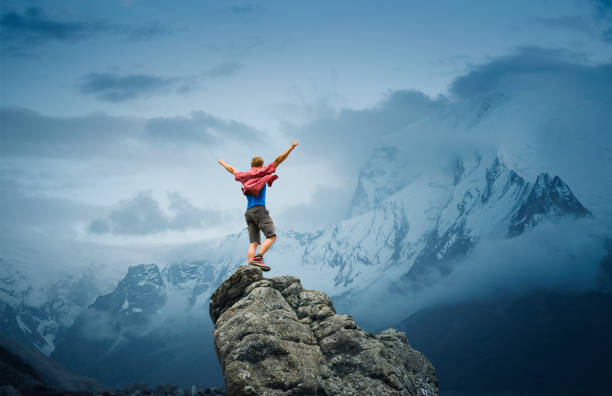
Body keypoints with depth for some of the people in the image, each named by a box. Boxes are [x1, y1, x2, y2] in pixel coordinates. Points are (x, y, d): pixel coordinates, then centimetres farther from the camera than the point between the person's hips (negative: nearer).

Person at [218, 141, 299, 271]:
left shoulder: (244, 176, 20)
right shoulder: (262, 172, 6)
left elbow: (233, 170, 39)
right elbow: (277, 161, 1)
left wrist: (223, 163, 57)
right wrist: (290, 148, 1)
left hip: (248, 212, 6)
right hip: (259, 209, -6)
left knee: (253, 242, 0)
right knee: (271, 236, -11)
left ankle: (251, 267, -15)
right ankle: (258, 258, -29)